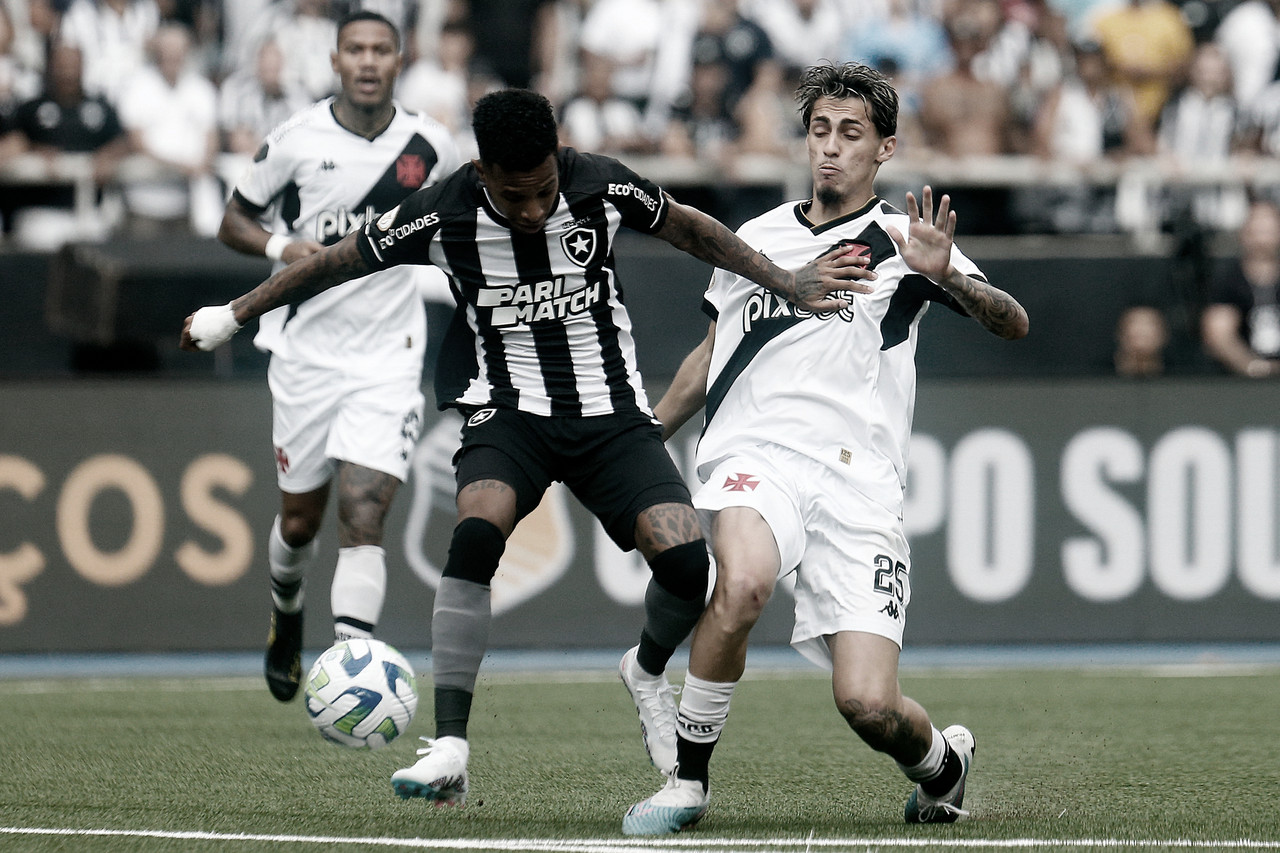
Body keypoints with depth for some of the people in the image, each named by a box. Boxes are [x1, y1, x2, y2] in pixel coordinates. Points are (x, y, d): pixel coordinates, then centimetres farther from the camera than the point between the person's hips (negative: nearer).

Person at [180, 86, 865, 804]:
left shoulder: (602, 187, -11)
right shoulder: (443, 216, -13)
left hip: (611, 409, 1)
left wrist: (789, 285, 8)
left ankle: (649, 670, 18)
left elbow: (692, 230, 8)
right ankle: (450, 751, -30)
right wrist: (233, 315, 9)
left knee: (687, 561, -19)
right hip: (511, 409, -1)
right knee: (477, 533, -32)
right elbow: (336, 264, 2)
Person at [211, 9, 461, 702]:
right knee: (300, 520, 13)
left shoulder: (430, 146, -2)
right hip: (306, 351, 1)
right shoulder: (296, 139, -6)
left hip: (388, 357, -1)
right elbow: (233, 221, 3)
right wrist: (282, 248, -16)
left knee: (362, 519, -16)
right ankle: (286, 616, 47)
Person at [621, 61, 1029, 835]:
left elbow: (1012, 323, -6)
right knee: (742, 582, -35)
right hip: (756, 456, 2)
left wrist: (945, 277, -24)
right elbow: (711, 357, 33)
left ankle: (941, 761, 24)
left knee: (868, 705, -13)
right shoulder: (756, 240, 19)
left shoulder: (900, 242, 8)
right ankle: (688, 779, -20)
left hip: (858, 480, -2)